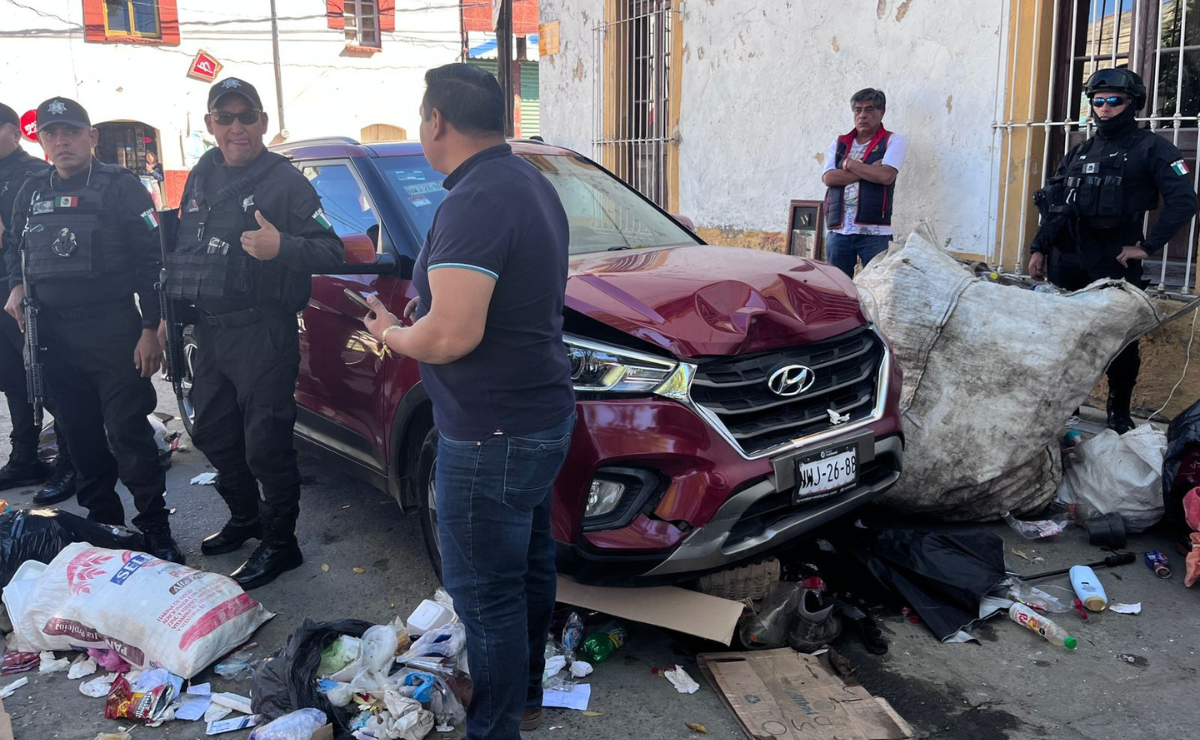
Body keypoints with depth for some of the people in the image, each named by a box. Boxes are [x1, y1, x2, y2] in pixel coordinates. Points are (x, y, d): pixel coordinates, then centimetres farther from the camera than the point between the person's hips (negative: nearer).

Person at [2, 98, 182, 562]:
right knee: (79, 435, 11)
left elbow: (152, 259, -8)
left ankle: (155, 528, 5)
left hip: (112, 327, -5)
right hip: (54, 332, 6)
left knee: (128, 431, -6)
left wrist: (149, 330, -13)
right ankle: (103, 521, 25)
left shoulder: (120, 186, -4)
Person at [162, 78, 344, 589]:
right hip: (208, 331, 8)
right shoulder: (201, 178, 13)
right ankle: (245, 518, 40)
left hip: (263, 334, -8)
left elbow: (331, 252, -15)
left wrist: (282, 247, -32)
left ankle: (279, 544, 14)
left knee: (266, 445, -3)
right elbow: (182, 251, 22)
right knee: (212, 433, 20)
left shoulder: (284, 181, -9)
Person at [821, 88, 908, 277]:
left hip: (874, 232, -3)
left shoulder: (894, 141, 6)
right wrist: (870, 170, -5)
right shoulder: (839, 144, 16)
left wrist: (848, 163, -2)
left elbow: (886, 175, -12)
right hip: (838, 231, 3)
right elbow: (828, 178, -1)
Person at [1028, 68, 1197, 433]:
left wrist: (1148, 246, -12)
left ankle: (1120, 414, 14)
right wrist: (1039, 247, 11)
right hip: (1067, 260, 5)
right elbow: (1054, 205, 19)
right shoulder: (1080, 151, 15)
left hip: (1115, 263, -5)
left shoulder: (1152, 149, -1)